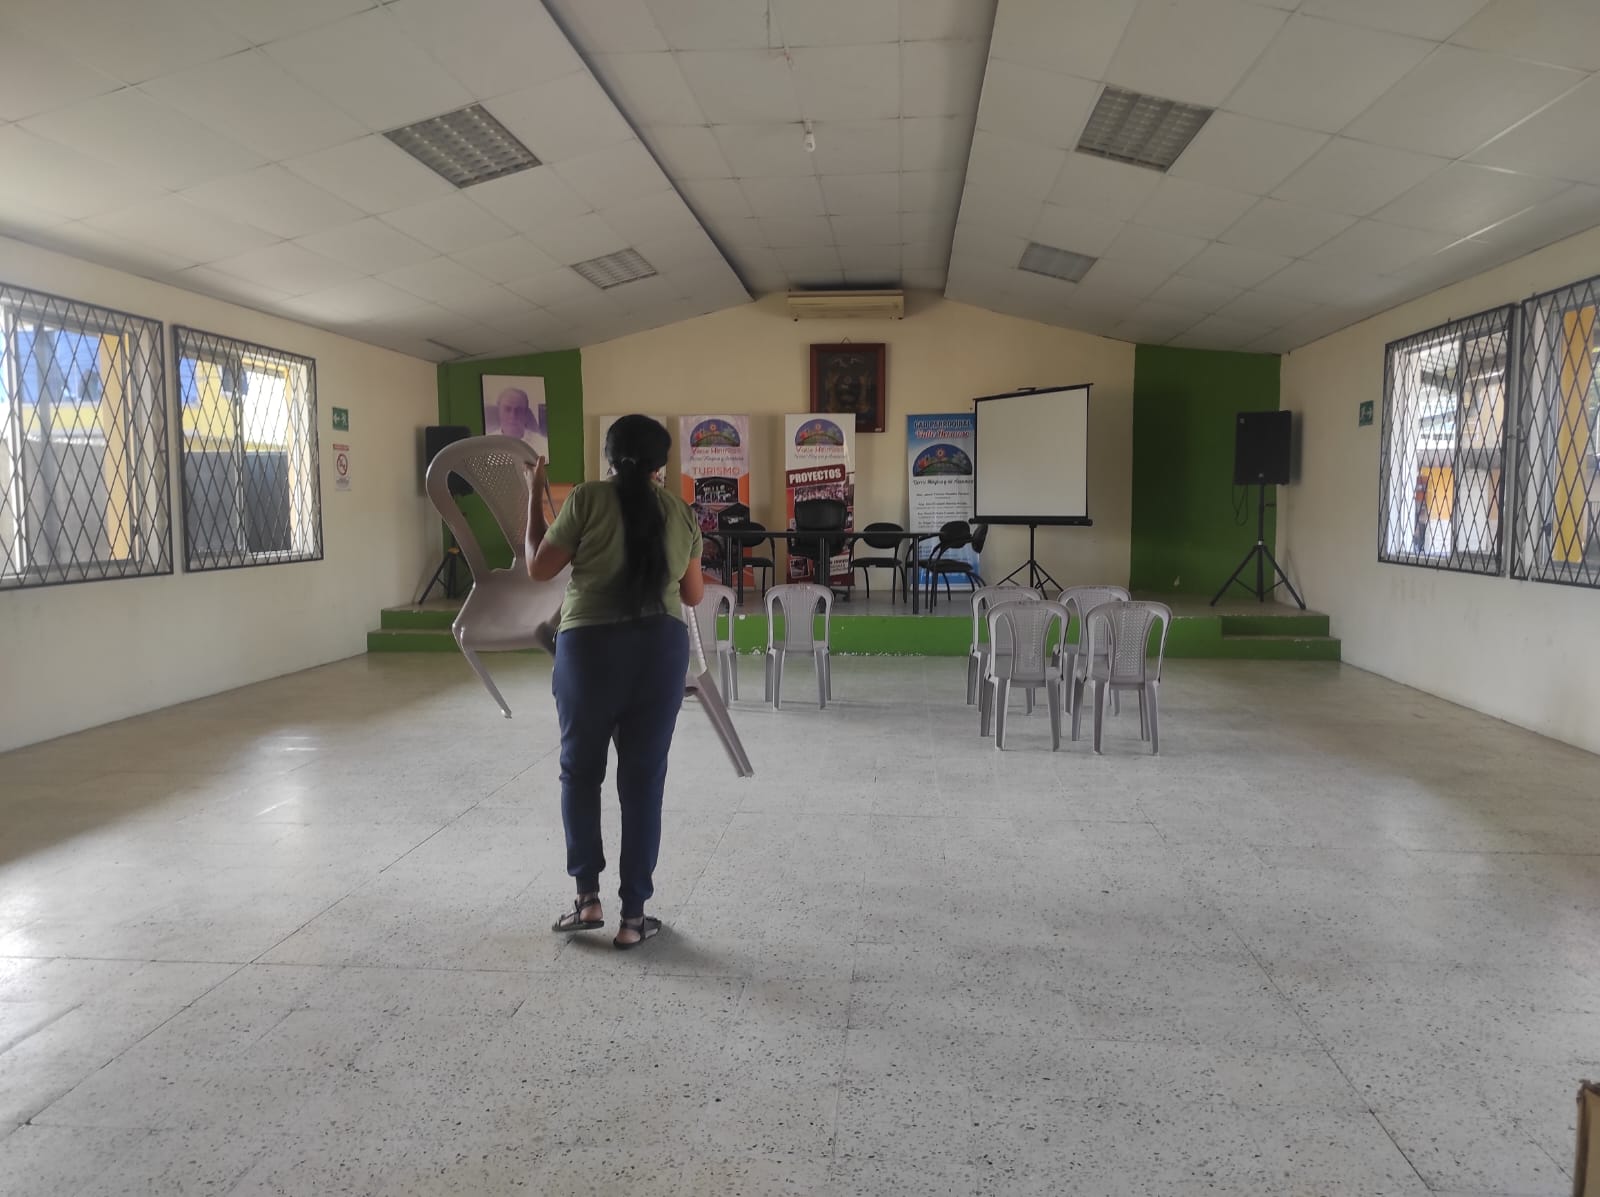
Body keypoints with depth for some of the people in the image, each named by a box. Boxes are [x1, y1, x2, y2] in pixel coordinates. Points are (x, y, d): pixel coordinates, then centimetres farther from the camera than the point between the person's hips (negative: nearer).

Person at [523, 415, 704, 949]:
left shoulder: (587, 499, -4)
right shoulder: (680, 513, 6)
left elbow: (539, 567, 2)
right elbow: (694, 593, 14)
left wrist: (534, 497, 11)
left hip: (591, 647, -2)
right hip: (661, 649, 2)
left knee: (581, 770, 17)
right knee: (643, 781, 8)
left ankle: (587, 896, 16)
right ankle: (633, 916, 12)